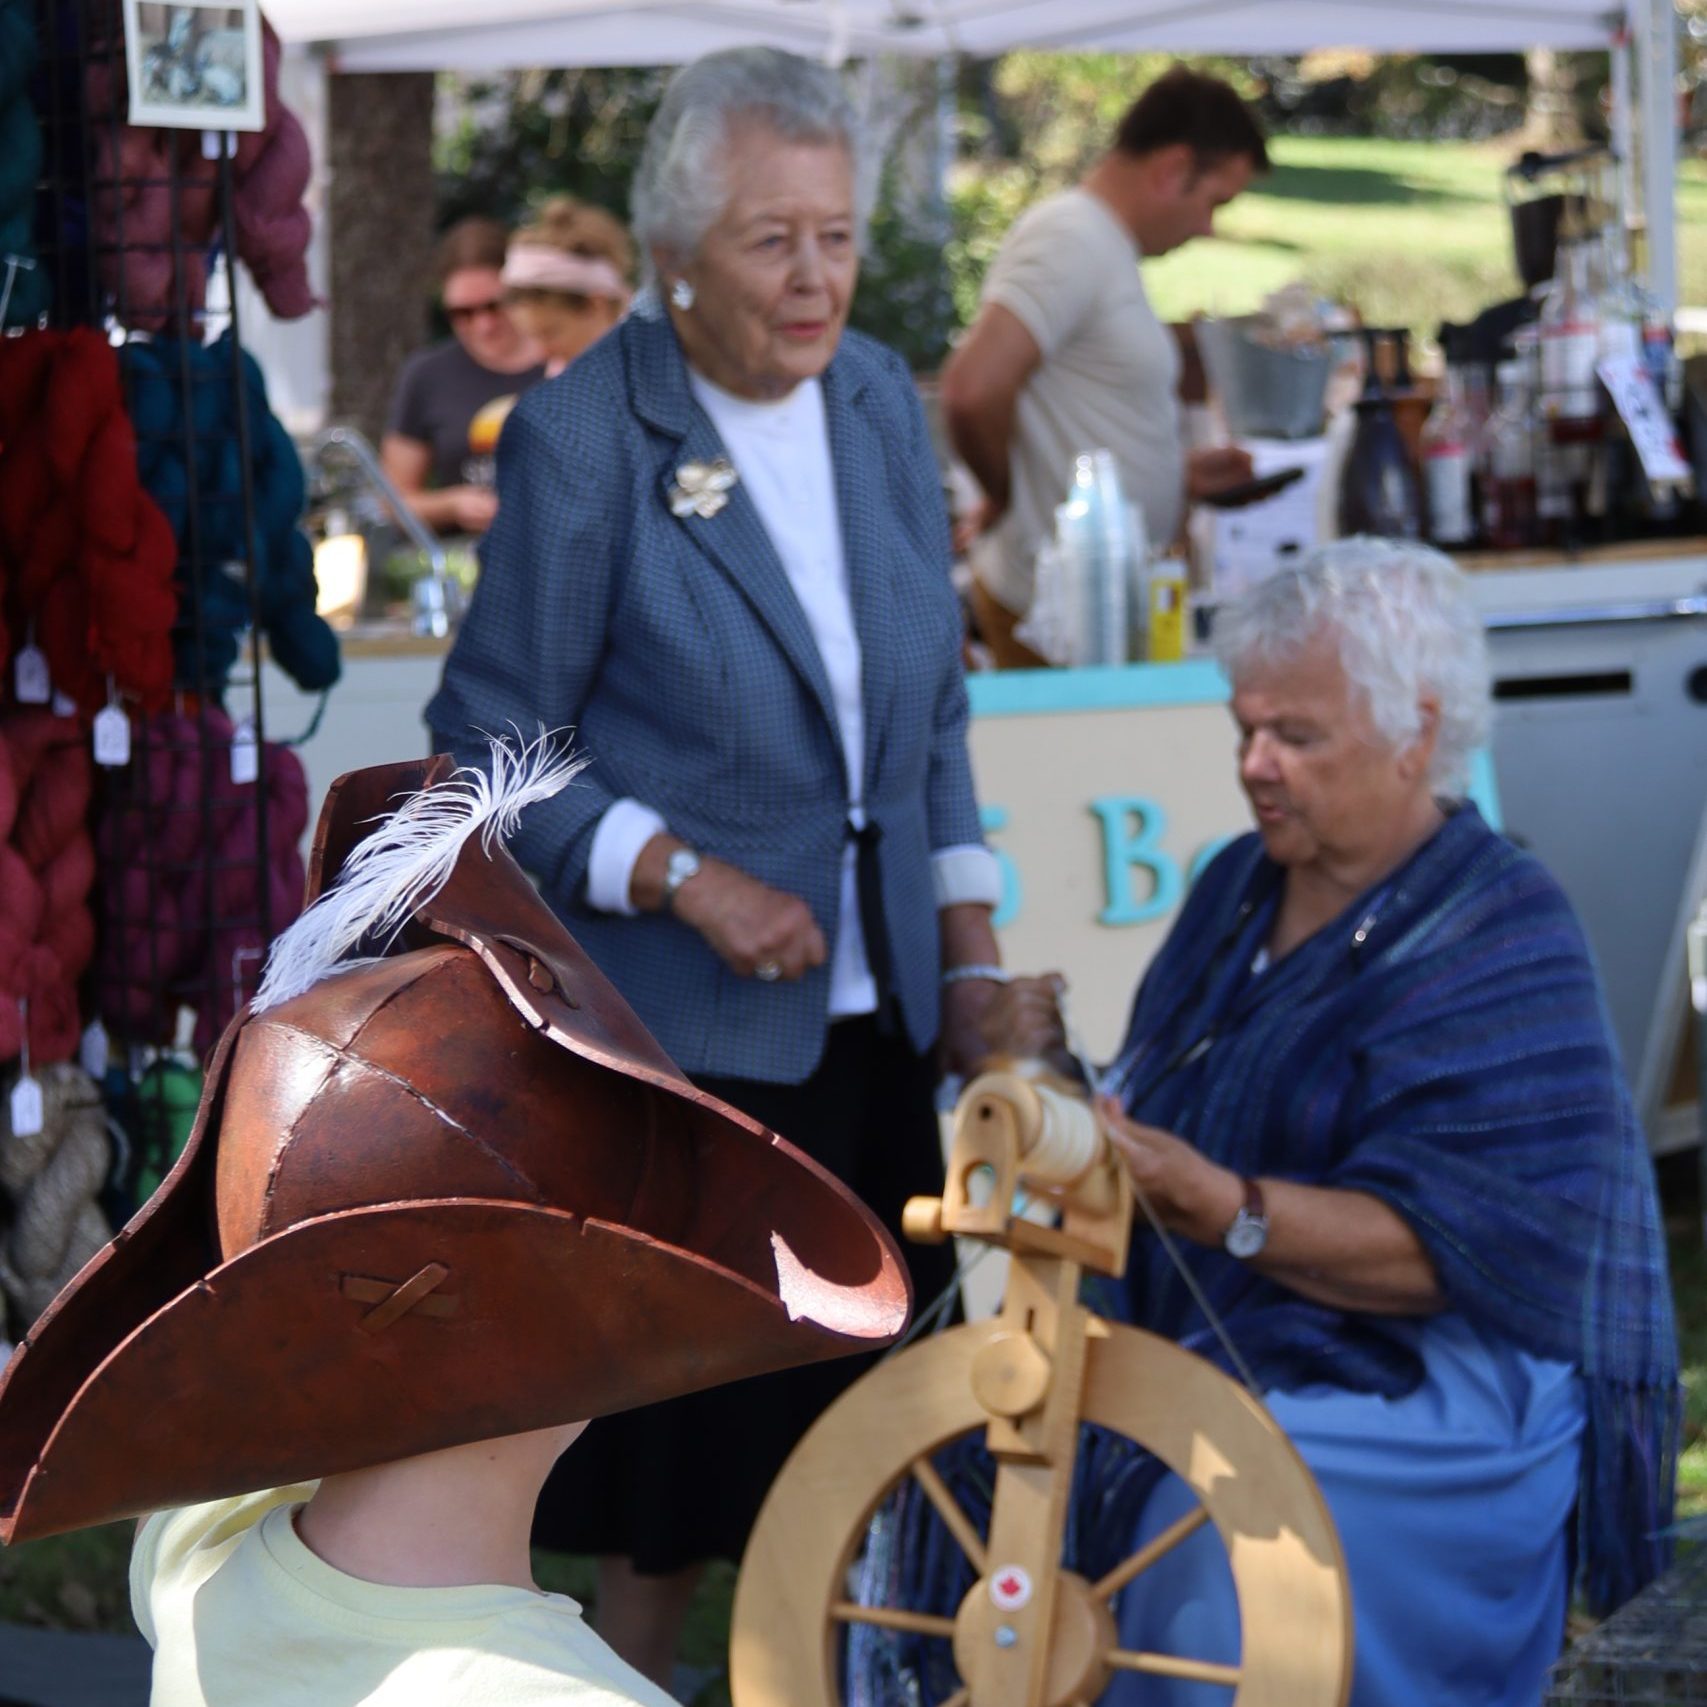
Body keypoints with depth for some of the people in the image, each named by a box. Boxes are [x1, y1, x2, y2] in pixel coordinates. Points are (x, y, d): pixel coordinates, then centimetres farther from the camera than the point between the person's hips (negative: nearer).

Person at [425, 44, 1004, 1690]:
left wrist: (970, 954, 10)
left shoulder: (877, 398, 6)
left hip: (876, 1012, 5)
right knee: (687, 1446, 2)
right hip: (682, 1028, -5)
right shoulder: (582, 438, -12)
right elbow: (487, 743, -8)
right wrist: (683, 879, -17)